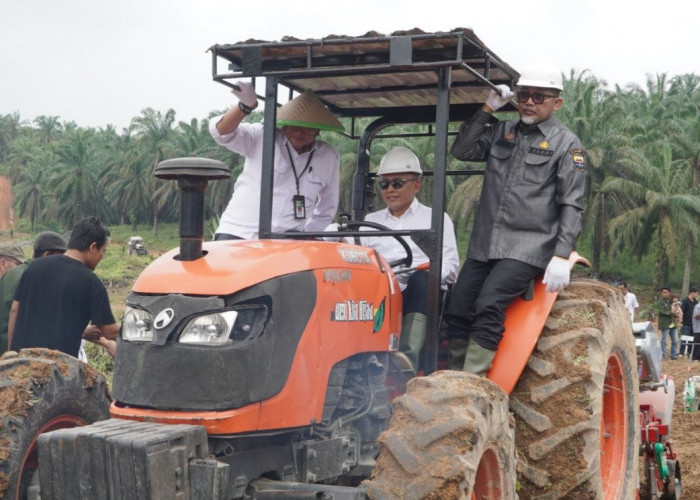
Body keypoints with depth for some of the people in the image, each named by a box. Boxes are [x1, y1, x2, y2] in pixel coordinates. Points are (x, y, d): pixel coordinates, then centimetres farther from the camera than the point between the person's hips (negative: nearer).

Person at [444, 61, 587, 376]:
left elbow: (571, 205, -4)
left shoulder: (566, 144, 3)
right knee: (458, 311, -3)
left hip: (528, 247, -5)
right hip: (484, 244, 5)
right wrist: (487, 109, 2)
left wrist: (561, 256, -15)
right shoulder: (501, 133, 18)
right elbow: (462, 150, 6)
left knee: (489, 305, -23)